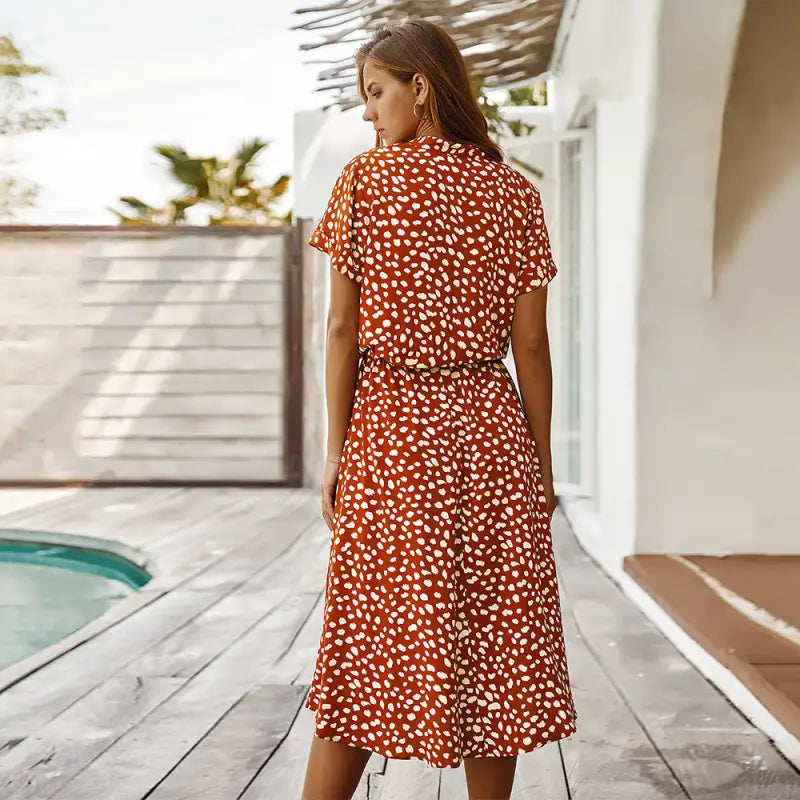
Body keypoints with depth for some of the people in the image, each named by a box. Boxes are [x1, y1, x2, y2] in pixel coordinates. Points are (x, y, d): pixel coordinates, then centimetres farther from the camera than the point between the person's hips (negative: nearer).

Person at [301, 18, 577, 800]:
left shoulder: (364, 179, -3)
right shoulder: (514, 191, 4)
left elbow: (342, 328, -5)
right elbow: (530, 343, 2)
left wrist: (335, 451, -1)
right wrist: (542, 464, 8)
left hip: (390, 428, -1)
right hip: (489, 428, 2)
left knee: (368, 646, 6)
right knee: (494, 646, 9)